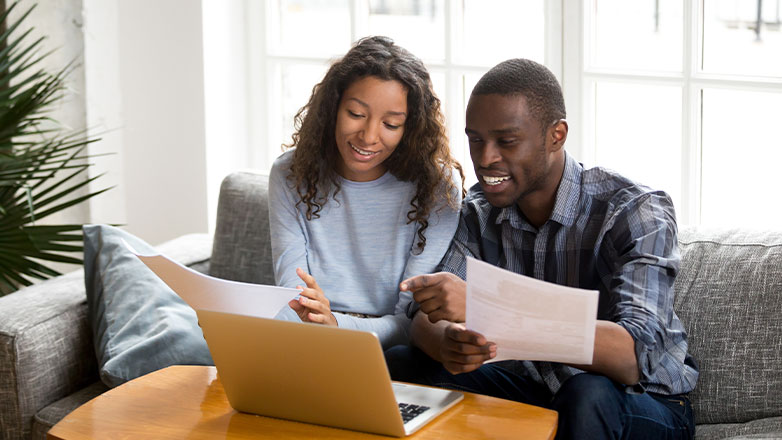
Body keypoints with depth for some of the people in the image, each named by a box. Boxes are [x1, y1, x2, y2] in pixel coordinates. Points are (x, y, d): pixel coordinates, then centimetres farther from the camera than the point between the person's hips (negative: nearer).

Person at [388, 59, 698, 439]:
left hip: (644, 402, -4)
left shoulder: (636, 212, -21)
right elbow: (426, 319, -7)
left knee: (589, 396, -38)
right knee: (400, 365, -13)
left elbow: (633, 357, -35)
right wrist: (449, 343, -34)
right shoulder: (480, 211, -1)